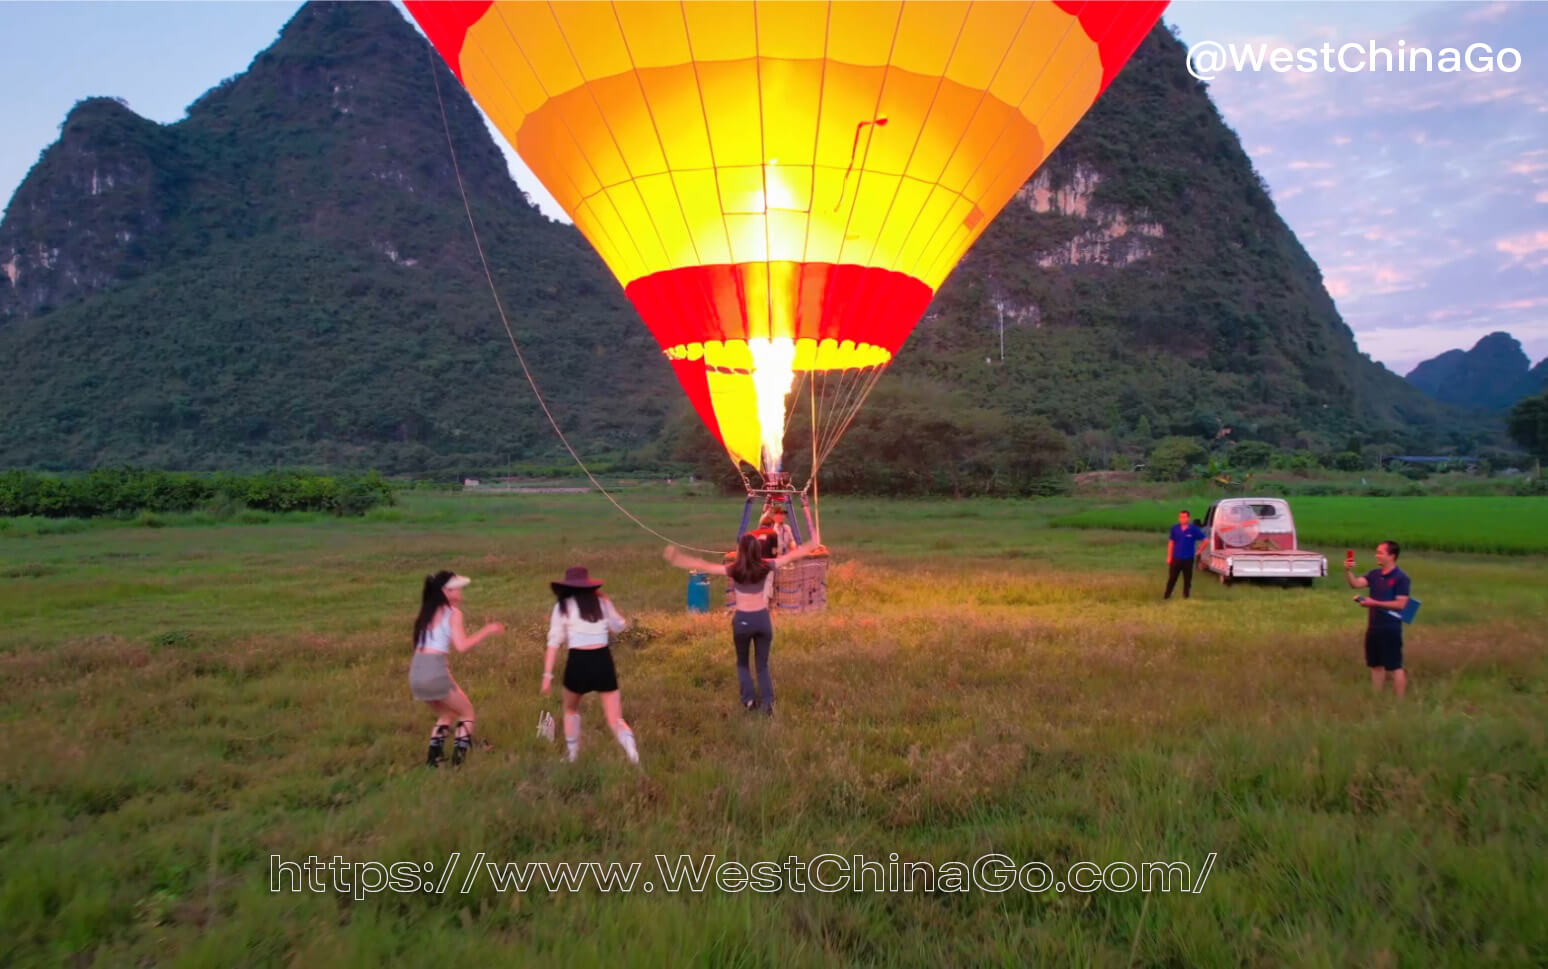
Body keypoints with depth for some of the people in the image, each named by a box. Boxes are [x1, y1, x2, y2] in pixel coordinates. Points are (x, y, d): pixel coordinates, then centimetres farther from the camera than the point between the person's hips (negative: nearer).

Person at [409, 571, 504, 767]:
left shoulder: (428, 612, 19)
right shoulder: (452, 612, -2)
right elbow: (461, 646, -12)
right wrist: (487, 630, -3)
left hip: (416, 672, 7)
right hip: (435, 671, -7)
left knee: (448, 714, 27)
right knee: (466, 711, 13)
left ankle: (433, 757, 16)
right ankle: (459, 758, 2)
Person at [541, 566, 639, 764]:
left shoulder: (563, 606, 3)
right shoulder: (602, 602, 9)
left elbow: (554, 643, -3)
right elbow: (619, 626, 25)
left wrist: (548, 675, -3)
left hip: (578, 662, -1)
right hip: (603, 661, 1)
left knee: (571, 709, 29)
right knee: (615, 719, 3)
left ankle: (571, 757, 32)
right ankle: (632, 753, -23)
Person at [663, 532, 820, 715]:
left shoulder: (734, 570, -14)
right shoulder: (765, 567, -8)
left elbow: (702, 566, -13)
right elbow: (792, 555, 2)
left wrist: (676, 558, -8)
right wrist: (811, 545, 15)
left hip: (742, 620, -2)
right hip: (762, 618, 2)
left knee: (742, 663, 21)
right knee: (763, 664, 15)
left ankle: (749, 699, 10)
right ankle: (767, 702, 3)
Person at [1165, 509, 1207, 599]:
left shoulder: (1194, 529, -10)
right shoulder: (1175, 528, -3)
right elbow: (1171, 542, 6)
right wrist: (1169, 557, 4)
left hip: (1188, 559, -1)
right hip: (1176, 558, 1)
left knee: (1187, 579, 10)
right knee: (1172, 578, 5)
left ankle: (1186, 596, 22)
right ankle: (1167, 595, 11)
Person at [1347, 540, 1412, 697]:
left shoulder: (1401, 578, -11)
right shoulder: (1374, 574, 8)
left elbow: (1400, 604, -17)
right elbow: (1355, 584, -5)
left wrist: (1374, 603, -19)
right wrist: (1349, 571, -23)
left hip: (1390, 628, -7)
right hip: (1373, 627, 7)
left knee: (1394, 667, -1)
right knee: (1376, 665, 14)